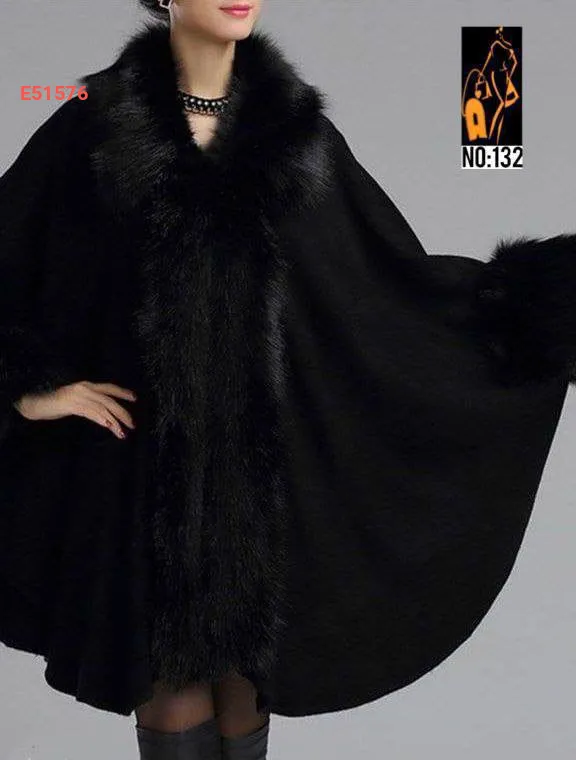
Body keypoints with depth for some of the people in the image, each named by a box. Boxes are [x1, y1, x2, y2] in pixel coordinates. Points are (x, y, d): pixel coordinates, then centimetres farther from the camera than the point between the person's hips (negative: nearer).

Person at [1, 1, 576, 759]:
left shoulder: (296, 123, 5)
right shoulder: (94, 118, -1)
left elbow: (399, 277, 3)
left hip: (262, 445, 2)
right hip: (144, 446, -1)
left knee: (247, 665, 12)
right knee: (170, 676, 6)